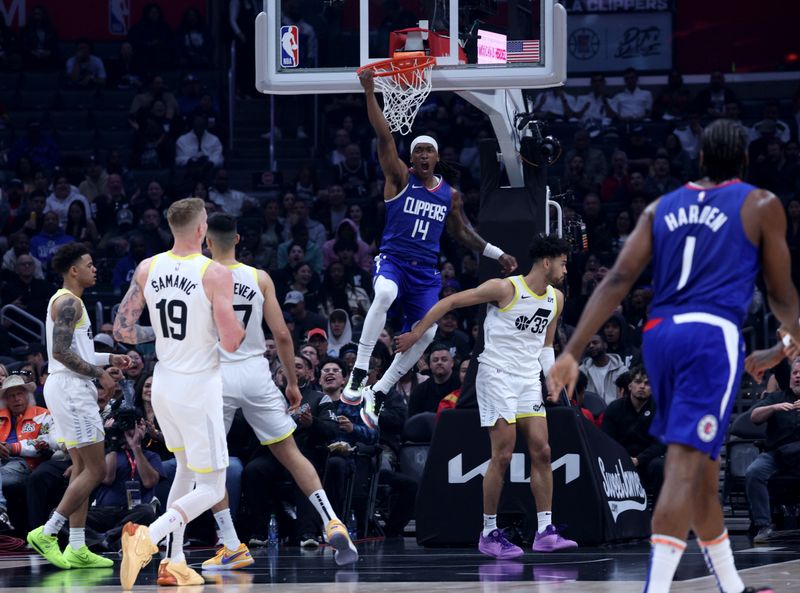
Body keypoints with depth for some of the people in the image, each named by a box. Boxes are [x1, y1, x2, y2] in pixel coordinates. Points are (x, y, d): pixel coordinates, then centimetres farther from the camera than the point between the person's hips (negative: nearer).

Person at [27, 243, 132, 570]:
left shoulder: (67, 302, 19)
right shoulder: (68, 303, -14)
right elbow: (61, 352, -23)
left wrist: (109, 359, 21)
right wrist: (98, 373, -16)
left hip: (70, 388, 11)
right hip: (71, 388, -11)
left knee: (83, 468, 10)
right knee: (95, 470, -9)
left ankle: (77, 548, 8)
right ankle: (47, 533, -10)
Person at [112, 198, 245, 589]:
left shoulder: (147, 269, -1)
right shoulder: (215, 274, -17)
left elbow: (122, 331, 1)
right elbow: (230, 343, -18)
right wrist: (240, 327, 4)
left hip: (163, 385, 6)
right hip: (199, 390, -6)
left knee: (185, 468, 27)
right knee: (210, 490, 2)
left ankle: (175, 562, 21)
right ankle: (147, 536, -22)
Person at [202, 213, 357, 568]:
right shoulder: (260, 279, 2)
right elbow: (282, 335, 1)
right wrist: (292, 382, 10)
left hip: (215, 376, -3)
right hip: (256, 372, 3)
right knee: (290, 454, 10)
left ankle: (233, 548, 7)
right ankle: (333, 525, -4)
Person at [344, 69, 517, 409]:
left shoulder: (450, 194, 11)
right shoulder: (400, 179, -1)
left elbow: (461, 233, 21)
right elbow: (384, 138, -11)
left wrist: (498, 254, 14)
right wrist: (370, 94, -20)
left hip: (426, 271, 5)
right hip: (392, 260, -5)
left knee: (425, 333, -7)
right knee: (384, 295, -37)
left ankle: (379, 393, 9)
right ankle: (358, 375, -35)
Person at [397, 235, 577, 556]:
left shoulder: (556, 299, 10)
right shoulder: (505, 288, -12)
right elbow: (450, 301, -8)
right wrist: (416, 334, -8)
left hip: (529, 380, 7)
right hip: (497, 375, -7)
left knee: (541, 452, -1)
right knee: (503, 455, -10)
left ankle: (545, 531, 0)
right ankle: (489, 533, -1)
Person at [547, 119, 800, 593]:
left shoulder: (662, 208, 16)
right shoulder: (761, 206, 5)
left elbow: (619, 280, 6)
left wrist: (573, 352, 2)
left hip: (660, 334, 5)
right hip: (714, 334, -5)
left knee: (702, 467, 18)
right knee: (685, 468, -14)